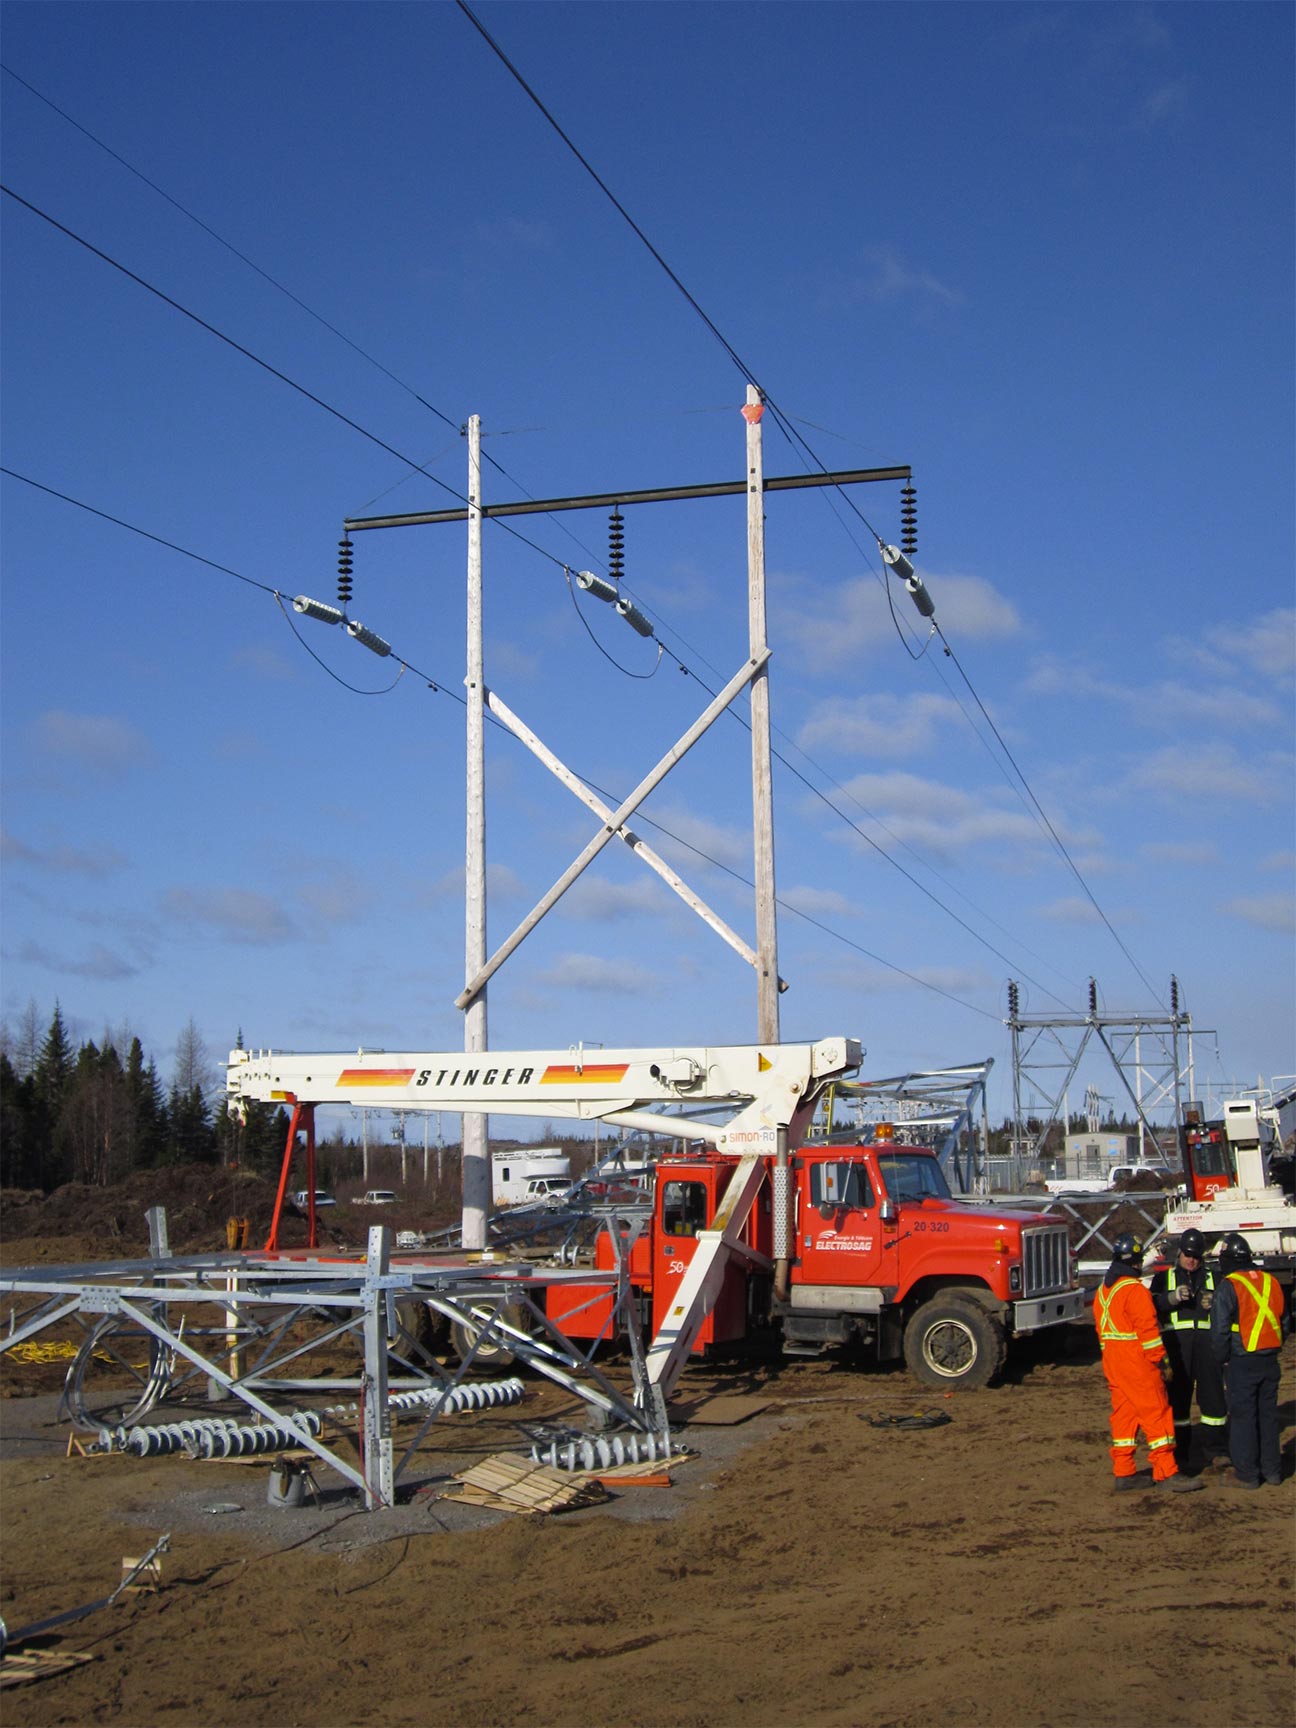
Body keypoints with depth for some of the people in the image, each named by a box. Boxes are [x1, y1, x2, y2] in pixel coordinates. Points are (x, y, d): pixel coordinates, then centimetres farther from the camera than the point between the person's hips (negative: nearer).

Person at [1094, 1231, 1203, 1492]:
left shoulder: (1102, 1290, 14)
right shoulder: (1134, 1289, -15)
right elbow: (1148, 1328, -16)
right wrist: (1162, 1361, -10)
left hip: (1112, 1361, 9)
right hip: (1137, 1362, -9)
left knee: (1123, 1414, 11)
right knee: (1156, 1414, -4)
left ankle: (1124, 1473, 12)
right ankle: (1166, 1475, -4)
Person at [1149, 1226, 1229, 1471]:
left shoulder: (1213, 1278, 20)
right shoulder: (1164, 1277, 16)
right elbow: (1153, 1305, 3)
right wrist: (1173, 1298, -15)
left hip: (1207, 1339, 1)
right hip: (1175, 1340, -1)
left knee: (1213, 1394, -3)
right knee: (1177, 1395, 0)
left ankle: (1217, 1450, 6)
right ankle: (1179, 1452, 7)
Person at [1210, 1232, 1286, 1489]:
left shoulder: (1228, 1287, -12)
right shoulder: (1270, 1282, 7)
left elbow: (1220, 1330, -14)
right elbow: (1283, 1320, 15)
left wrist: (1222, 1359, -1)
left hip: (1241, 1362, -6)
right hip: (1270, 1361, 6)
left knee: (1242, 1417, 1)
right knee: (1268, 1415, 15)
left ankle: (1246, 1474, 4)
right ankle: (1272, 1469, 21)